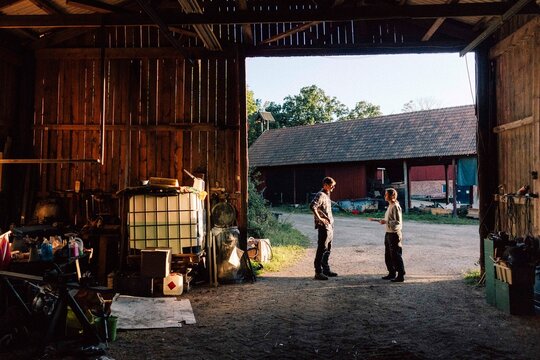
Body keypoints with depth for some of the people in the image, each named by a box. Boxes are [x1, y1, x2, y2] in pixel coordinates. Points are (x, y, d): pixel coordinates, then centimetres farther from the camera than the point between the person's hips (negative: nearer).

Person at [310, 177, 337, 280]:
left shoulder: (327, 195, 17)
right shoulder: (321, 195, -13)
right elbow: (312, 206, -27)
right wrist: (319, 218, -23)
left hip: (330, 226, 10)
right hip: (324, 226, -10)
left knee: (327, 249, 16)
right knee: (321, 249, -7)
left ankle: (326, 269, 26)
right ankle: (318, 272, -4)